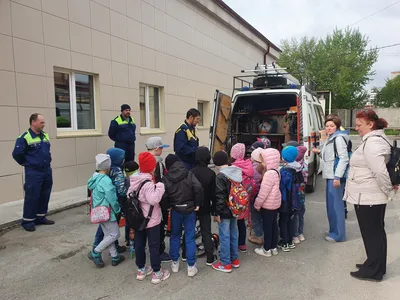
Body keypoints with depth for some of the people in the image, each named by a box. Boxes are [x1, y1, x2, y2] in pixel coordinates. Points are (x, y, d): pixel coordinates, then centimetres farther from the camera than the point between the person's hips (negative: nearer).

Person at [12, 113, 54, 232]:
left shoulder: (45, 136, 8)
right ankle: (28, 221, 12)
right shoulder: (25, 138, -14)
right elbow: (16, 154, -13)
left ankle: (41, 217, 26)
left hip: (47, 171, 7)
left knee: (45, 196, 12)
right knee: (32, 197, -1)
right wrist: (26, 163, 0)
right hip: (33, 173, -7)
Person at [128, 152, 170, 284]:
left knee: (139, 244, 17)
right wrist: (160, 186, -26)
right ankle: (157, 273, 16)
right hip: (151, 220, -8)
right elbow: (154, 199, -36)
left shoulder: (134, 181, 1)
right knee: (154, 246, 5)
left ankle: (141, 270, 32)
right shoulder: (148, 183, -25)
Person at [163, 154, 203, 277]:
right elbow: (198, 188, -18)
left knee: (175, 236, 18)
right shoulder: (189, 174, -7)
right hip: (189, 209, 0)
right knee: (190, 237, 7)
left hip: (175, 210, 1)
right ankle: (191, 266, 11)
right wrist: (197, 204, -7)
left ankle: (174, 263, 27)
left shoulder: (166, 178, -6)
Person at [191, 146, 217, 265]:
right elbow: (214, 193, -7)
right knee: (206, 232, 9)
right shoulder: (211, 173, -10)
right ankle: (210, 258, 12)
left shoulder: (191, 172, -12)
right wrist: (214, 209, 3)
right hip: (205, 207, 0)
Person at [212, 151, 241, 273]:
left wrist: (217, 213, -14)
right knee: (234, 234, 18)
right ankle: (235, 259, 30)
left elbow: (220, 196, -20)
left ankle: (226, 264, 12)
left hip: (225, 212, -8)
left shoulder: (221, 176, -18)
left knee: (224, 236, 2)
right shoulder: (236, 172, 5)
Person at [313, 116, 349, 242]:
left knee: (335, 204, -5)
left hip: (336, 176, -10)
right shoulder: (330, 138, 18)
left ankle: (338, 235, 3)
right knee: (331, 204, 16)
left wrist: (337, 177, -24)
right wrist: (319, 152, 8)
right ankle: (334, 230, 27)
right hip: (330, 175, 10)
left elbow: (344, 158, -20)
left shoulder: (339, 138, -12)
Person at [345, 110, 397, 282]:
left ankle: (373, 271, 16)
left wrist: (389, 191, -16)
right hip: (372, 196, 10)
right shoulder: (378, 139, 12)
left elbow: (380, 171, -28)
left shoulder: (371, 142, -21)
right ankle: (375, 266, 33)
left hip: (367, 197, -10)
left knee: (371, 233, 2)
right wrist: (390, 189, 16)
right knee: (376, 232, 19)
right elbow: (380, 169, 17)